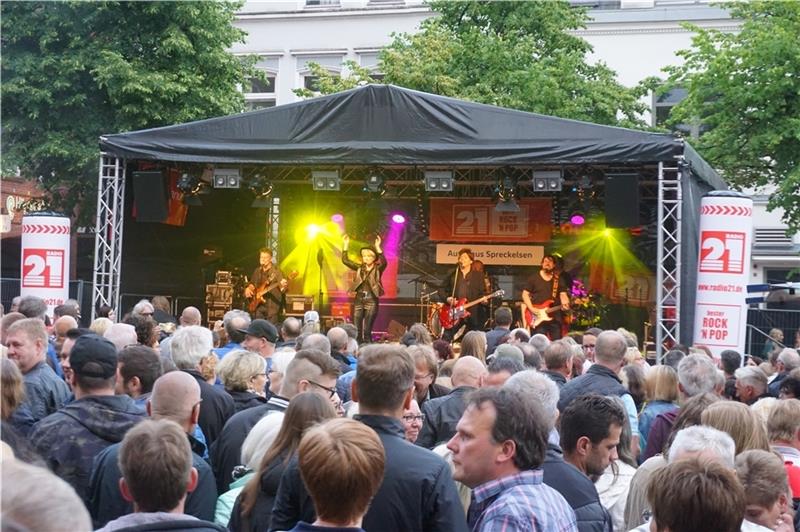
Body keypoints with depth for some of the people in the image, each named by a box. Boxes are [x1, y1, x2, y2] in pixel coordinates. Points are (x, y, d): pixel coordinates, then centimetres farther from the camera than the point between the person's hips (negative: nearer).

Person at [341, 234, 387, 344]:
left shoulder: (377, 269, 0)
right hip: (358, 300, 4)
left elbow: (384, 262, -21)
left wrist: (377, 247, -30)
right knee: (356, 330, 2)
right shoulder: (360, 268, 12)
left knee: (367, 331, -8)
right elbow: (345, 260, 7)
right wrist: (345, 245, -2)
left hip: (371, 301, -4)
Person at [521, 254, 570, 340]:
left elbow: (563, 294, 4)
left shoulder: (559, 280, 12)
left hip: (555, 318, 2)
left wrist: (565, 304, -19)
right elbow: (525, 294, 4)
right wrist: (531, 308, -9)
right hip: (537, 318, -2)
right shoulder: (534, 278, 6)